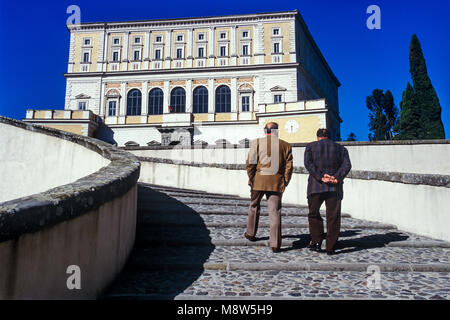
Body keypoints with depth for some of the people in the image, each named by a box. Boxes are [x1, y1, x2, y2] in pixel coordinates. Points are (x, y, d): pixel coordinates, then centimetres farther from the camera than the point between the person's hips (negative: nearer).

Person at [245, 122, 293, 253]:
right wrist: (285, 182, 11)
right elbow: (289, 166, 3)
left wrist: (251, 179, 6)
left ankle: (250, 233, 35)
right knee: (275, 211, 2)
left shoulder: (257, 143, 0)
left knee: (254, 206, 20)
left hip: (259, 180, 0)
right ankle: (275, 244, 0)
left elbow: (250, 163, -4)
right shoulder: (285, 145, 5)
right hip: (276, 183, 0)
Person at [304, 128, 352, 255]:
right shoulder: (341, 148, 16)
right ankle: (330, 248, 6)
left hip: (316, 187, -1)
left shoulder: (311, 146, 11)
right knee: (333, 217, 5)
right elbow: (347, 165, -1)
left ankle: (316, 242, 7)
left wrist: (320, 177, -13)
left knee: (314, 214, 14)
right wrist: (337, 178, -11)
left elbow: (308, 163, -7)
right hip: (335, 188, 1)